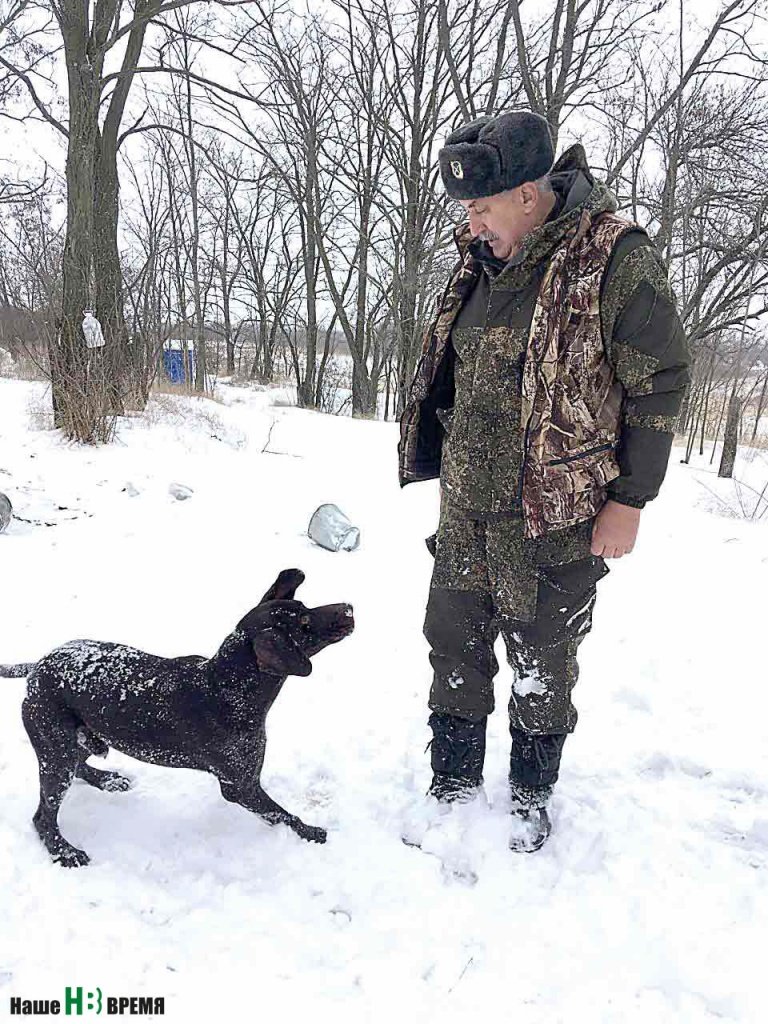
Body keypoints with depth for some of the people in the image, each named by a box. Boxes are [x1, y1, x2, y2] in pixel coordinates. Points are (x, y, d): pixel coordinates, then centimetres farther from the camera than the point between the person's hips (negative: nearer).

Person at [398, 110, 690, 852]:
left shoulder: (615, 260, -13)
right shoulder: (481, 261, 7)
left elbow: (658, 385, -10)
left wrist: (629, 500, -11)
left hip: (554, 519, -6)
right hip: (465, 510, 6)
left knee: (542, 662, 11)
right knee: (454, 646, 14)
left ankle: (531, 793, 35)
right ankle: (454, 782, 35)